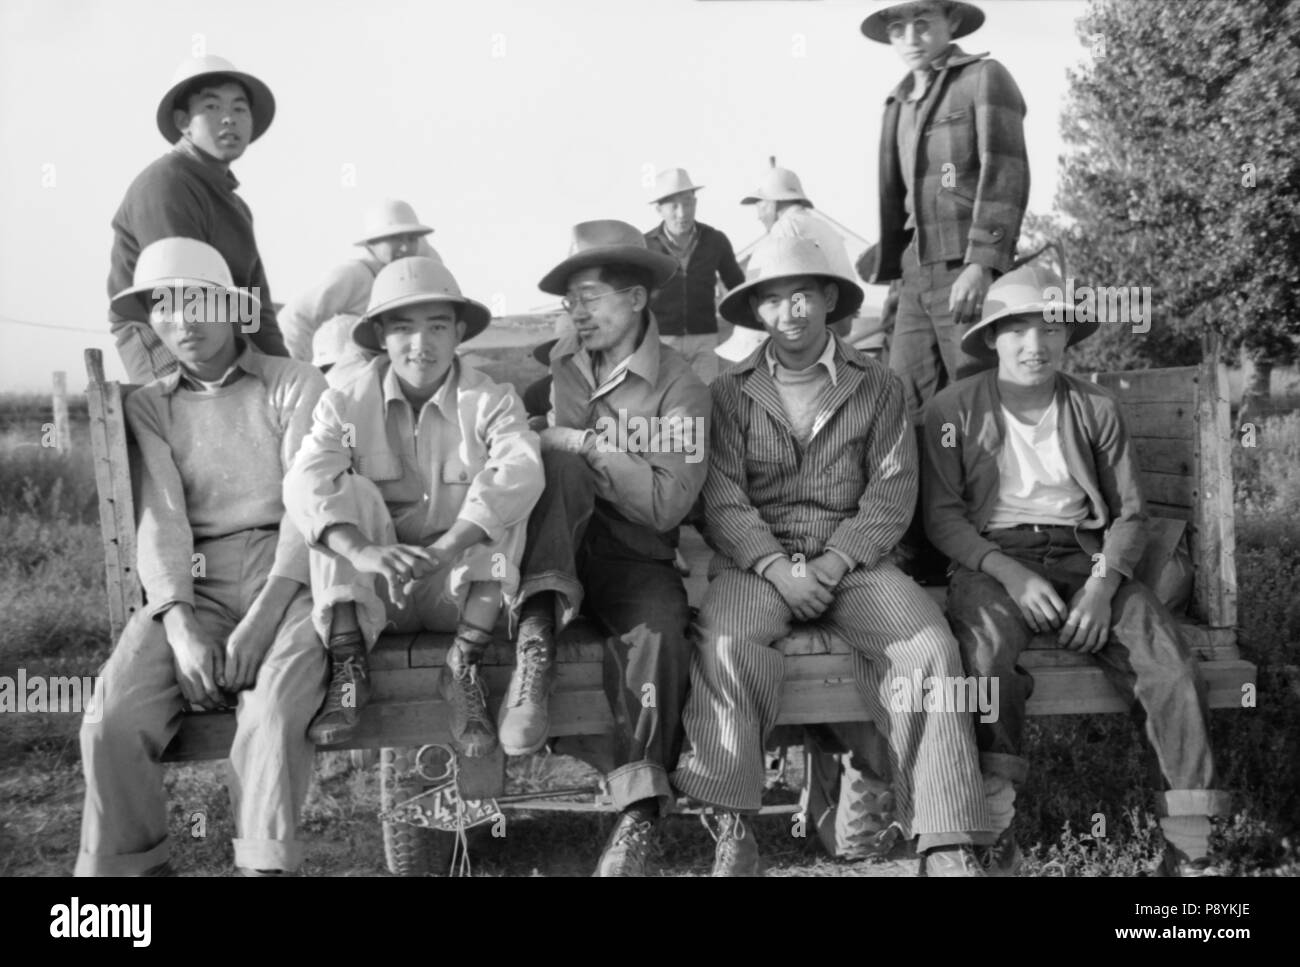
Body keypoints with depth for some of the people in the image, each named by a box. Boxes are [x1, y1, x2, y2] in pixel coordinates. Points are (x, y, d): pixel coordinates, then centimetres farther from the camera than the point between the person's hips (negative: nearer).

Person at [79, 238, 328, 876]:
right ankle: (125, 870, -2)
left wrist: (261, 620, -17)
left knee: (274, 713, -32)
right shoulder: (148, 406, 16)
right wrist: (181, 628, -15)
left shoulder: (294, 384, 7)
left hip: (287, 572, -2)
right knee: (113, 722, -22)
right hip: (191, 583, 3)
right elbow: (160, 518, 2)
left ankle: (265, 864, -18)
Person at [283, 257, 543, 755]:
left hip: (460, 589, -1)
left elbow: (521, 471, -29)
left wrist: (448, 547, -42)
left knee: (500, 502, -23)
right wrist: (362, 550, -41)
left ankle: (464, 667, -23)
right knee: (349, 492, -21)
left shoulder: (491, 401, -7)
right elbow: (304, 483, -22)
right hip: (375, 590, 1)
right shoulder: (346, 404, -4)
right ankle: (347, 669, -21)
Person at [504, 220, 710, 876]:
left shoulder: (680, 389, -3)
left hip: (634, 556, -2)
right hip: (553, 550, 2)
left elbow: (666, 506, -13)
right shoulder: (562, 363, 12)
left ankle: (640, 820, -27)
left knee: (659, 627, -34)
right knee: (561, 464, -27)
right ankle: (536, 641, -39)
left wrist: (589, 444, -14)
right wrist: (569, 448, 3)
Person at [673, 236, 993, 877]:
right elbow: (723, 500, 0)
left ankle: (946, 846, -22)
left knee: (931, 647, -25)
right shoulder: (729, 394, 9)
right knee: (725, 645, -32)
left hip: (852, 558, 1)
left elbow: (893, 490, 1)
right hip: (756, 560, 0)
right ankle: (732, 831, -22)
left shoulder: (877, 389, 11)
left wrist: (836, 562, -14)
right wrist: (776, 568, -17)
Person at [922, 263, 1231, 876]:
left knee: (1171, 668, -22)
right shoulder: (954, 410, 6)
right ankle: (995, 837, -23)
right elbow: (942, 514, 0)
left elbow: (1130, 514, 9)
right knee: (986, 657, -35)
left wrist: (1104, 582, -11)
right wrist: (1007, 572, -16)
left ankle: (1188, 849, -12)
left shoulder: (1096, 409, 12)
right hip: (993, 558, -2)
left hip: (1085, 556, 3)